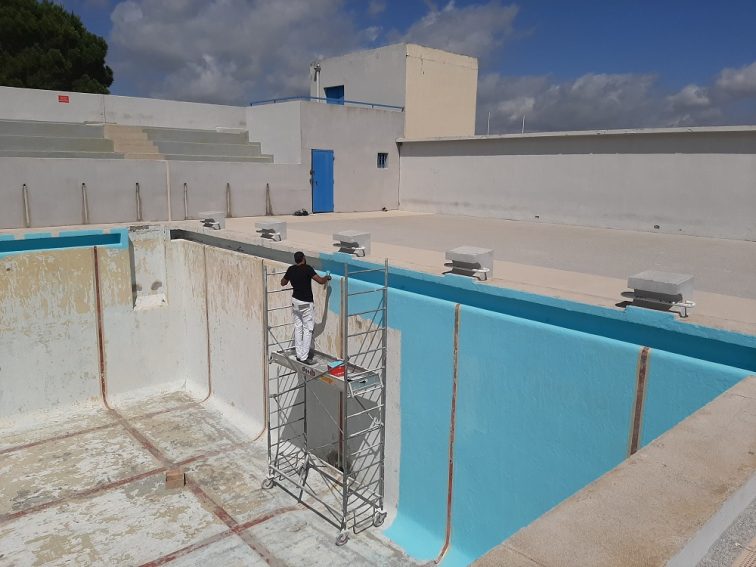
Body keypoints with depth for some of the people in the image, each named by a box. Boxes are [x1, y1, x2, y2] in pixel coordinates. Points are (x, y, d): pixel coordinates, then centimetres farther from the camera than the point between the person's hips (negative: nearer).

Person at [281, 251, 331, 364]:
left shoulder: (291, 269, 1)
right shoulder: (307, 269, -17)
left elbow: (283, 283, 15)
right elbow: (321, 281, -20)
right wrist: (327, 278, 1)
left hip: (295, 301, 7)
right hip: (306, 303, -7)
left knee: (298, 327, 14)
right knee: (307, 330, 0)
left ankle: (299, 354, 20)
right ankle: (304, 357, 1)